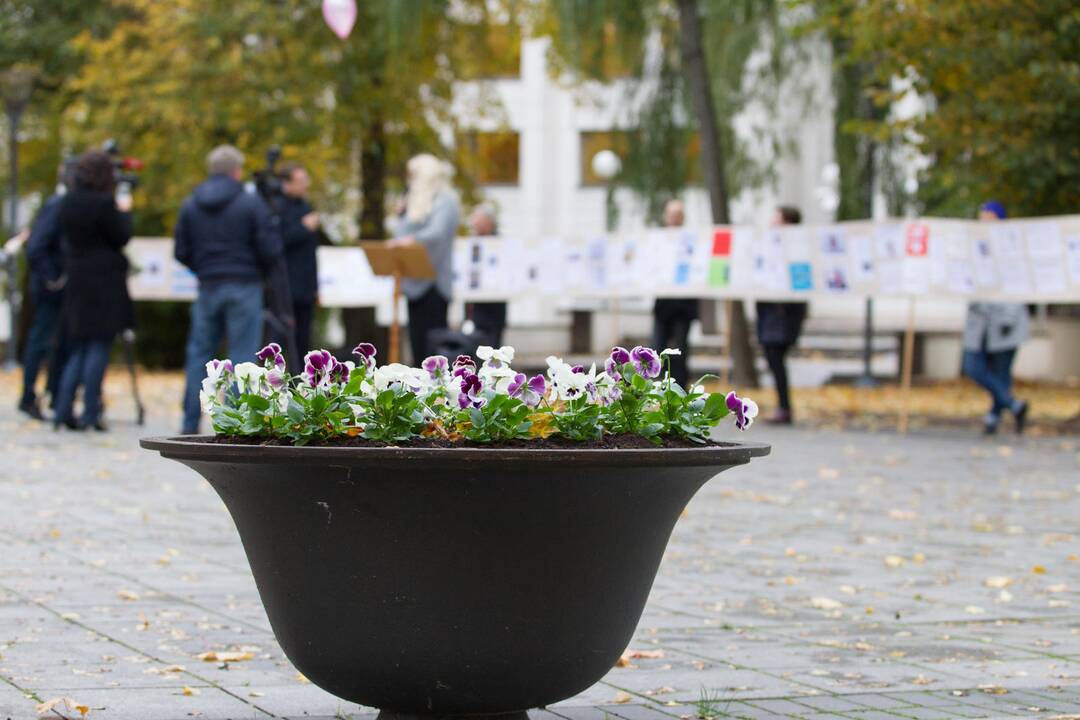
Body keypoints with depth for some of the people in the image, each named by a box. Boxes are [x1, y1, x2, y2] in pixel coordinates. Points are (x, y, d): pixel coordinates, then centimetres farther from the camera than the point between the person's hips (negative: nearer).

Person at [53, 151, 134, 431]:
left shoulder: (68, 202, 7)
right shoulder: (103, 203, -14)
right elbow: (121, 238, -9)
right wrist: (124, 211, 6)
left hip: (77, 281, 7)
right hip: (105, 282, -7)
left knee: (79, 348, 13)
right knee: (99, 347, -2)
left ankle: (63, 409, 5)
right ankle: (90, 413, -4)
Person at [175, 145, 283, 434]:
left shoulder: (190, 205, 4)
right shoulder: (250, 203, -8)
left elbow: (181, 253, 4)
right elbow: (271, 249, -10)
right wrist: (259, 271, 10)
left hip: (208, 288, 4)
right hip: (244, 287, -4)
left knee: (199, 353, 12)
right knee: (242, 355, -1)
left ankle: (190, 422, 13)